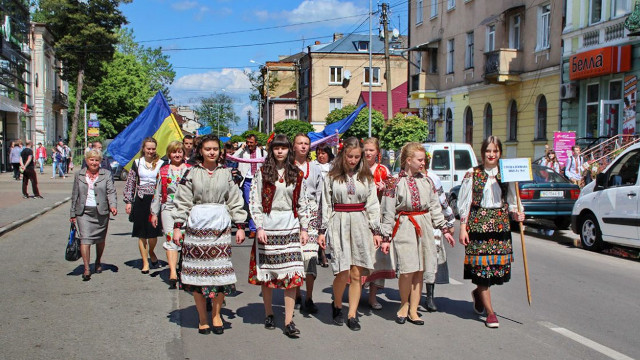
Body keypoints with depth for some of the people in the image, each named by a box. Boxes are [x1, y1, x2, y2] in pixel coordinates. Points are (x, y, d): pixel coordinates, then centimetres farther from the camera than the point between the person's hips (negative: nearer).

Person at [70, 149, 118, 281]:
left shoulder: (106, 175, 4)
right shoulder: (79, 175, 9)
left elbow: (111, 192, -4)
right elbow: (75, 195, 13)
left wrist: (113, 205, -21)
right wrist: (73, 214, 11)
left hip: (101, 212, 0)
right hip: (84, 212, 0)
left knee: (100, 240, 13)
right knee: (85, 239, -12)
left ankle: (98, 262, 36)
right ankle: (86, 269, -12)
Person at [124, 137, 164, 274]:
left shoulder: (160, 164, 5)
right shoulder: (137, 163, 7)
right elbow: (130, 183, 10)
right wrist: (128, 201, 4)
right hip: (141, 201, 1)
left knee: (153, 232, -2)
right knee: (142, 234, 3)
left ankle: (151, 253, 28)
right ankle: (145, 262, 12)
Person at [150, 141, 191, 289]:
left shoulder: (190, 170, 7)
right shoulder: (163, 171, 11)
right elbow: (157, 193, 14)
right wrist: (154, 213, 12)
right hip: (168, 209, 0)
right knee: (171, 238, -13)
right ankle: (173, 272, -21)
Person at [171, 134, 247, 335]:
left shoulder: (226, 173, 9)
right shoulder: (191, 174, 5)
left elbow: (235, 201, 9)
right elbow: (182, 202, 4)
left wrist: (240, 226, 4)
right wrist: (177, 227, -2)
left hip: (221, 226, 1)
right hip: (197, 226, -1)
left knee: (220, 271, -1)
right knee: (198, 271, 0)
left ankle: (216, 315, 16)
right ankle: (202, 318, 11)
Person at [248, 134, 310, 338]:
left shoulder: (296, 175, 9)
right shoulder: (263, 173, 2)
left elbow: (302, 203, 11)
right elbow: (255, 202, -2)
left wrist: (304, 228, 6)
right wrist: (259, 227, -9)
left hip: (290, 228, 1)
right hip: (268, 227, -1)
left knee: (292, 273, -5)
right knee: (266, 271, 6)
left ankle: (288, 321, -3)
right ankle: (268, 314, 23)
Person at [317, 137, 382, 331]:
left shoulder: (366, 176, 8)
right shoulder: (332, 176, 4)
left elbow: (373, 204, 9)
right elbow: (326, 205, 5)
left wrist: (376, 231, 4)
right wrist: (322, 231, 2)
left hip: (361, 224, 2)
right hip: (339, 224, -2)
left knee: (357, 273, 0)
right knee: (343, 273, -8)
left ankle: (352, 314, 12)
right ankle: (336, 305, 20)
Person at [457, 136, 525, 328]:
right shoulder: (472, 175, 0)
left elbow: (510, 201, 14)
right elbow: (464, 203, 0)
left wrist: (515, 213, -6)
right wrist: (463, 228, -5)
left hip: (500, 224, 3)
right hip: (478, 224, -3)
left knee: (500, 264, 3)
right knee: (481, 265, -4)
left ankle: (478, 293, 33)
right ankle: (490, 312, 7)